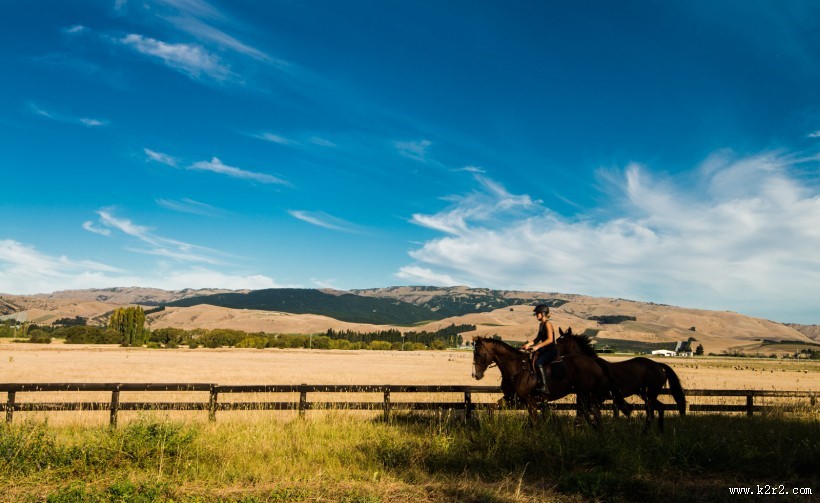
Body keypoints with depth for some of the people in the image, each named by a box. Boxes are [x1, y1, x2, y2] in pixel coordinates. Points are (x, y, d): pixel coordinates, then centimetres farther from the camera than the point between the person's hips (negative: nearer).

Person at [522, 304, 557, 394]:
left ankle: (545, 387, -23)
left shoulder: (547, 324, -14)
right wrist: (529, 344, 0)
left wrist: (538, 346, -25)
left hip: (551, 351, -9)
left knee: (538, 363, -26)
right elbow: (538, 339, 15)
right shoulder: (541, 324, 12)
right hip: (545, 350, 9)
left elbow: (550, 339, -22)